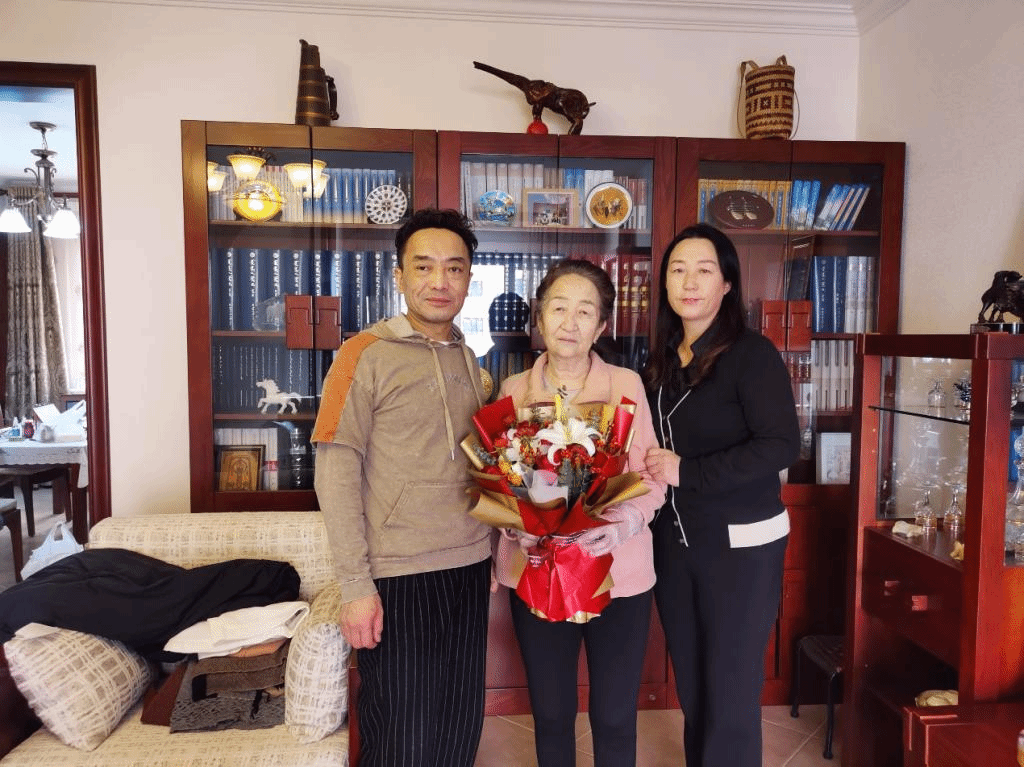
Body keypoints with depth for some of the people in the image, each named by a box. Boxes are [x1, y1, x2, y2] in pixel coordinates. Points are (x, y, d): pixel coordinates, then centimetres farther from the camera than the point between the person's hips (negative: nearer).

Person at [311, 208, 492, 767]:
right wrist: (355, 584, -15)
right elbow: (336, 472, -12)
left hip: (470, 573, 5)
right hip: (398, 579, -5)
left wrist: (493, 552, 12)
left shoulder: (468, 360, 9)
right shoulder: (367, 353, -8)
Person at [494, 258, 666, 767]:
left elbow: (652, 477, -3)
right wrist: (515, 523, -14)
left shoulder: (626, 385, -3)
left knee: (614, 718, 9)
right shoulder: (514, 391, 2)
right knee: (550, 713, 15)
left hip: (617, 572, -1)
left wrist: (625, 521, -21)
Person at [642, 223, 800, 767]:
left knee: (730, 693, 4)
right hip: (674, 539, 6)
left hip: (740, 544, -6)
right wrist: (651, 470, 0)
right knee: (690, 686, 16)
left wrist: (687, 472, -22)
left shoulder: (751, 353, -12)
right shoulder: (662, 360, 8)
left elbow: (781, 445, -20)